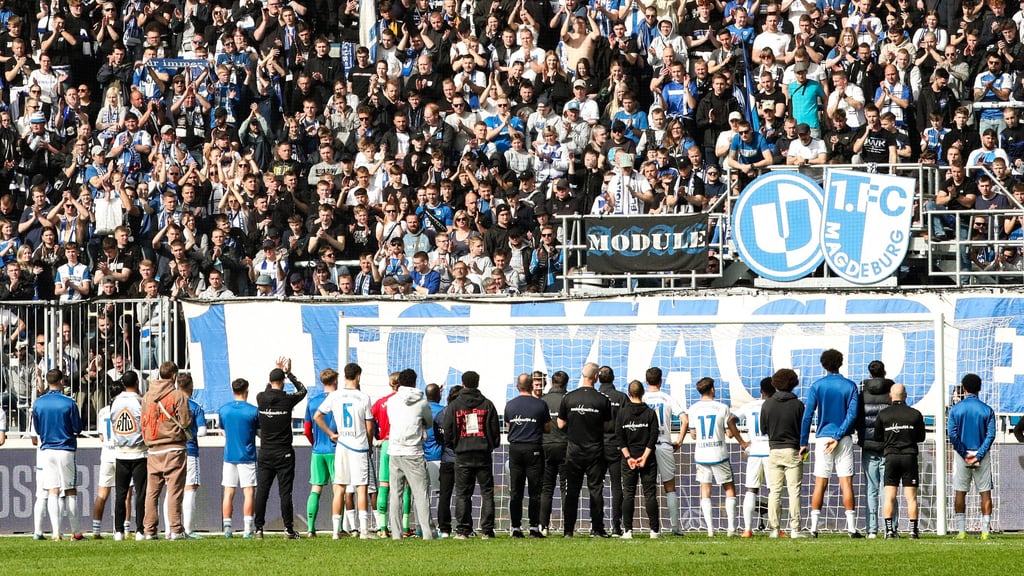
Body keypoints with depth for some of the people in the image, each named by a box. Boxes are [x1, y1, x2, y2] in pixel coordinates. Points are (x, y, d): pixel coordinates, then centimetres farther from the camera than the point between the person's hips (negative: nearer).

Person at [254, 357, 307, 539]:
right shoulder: (287, 400, -9)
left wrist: (278, 370, 28)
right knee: (285, 492, -2)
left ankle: (259, 528, -1)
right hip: (284, 454, -2)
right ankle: (288, 529, -1)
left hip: (265, 454, 2)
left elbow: (267, 390, 23)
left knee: (261, 491, 2)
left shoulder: (261, 399, -2)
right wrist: (289, 373, 20)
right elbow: (302, 390, 11)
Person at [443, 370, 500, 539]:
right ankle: (487, 530, -1)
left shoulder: (454, 406, 1)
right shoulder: (487, 405, 2)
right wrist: (493, 445, 21)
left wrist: (452, 446, 16)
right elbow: (495, 429, 4)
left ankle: (463, 530, -1)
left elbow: (448, 432, 1)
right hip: (484, 455, 0)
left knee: (462, 494, 3)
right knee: (487, 492, 4)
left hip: (462, 456, 0)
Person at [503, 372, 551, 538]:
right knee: (535, 491, 1)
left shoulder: (510, 405, 3)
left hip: (515, 449, 2)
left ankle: (516, 528, 3)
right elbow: (548, 428, 4)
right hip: (534, 448, -2)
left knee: (515, 492, 5)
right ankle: (534, 527, -4)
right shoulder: (540, 404, -5)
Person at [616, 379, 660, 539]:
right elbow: (654, 436, -6)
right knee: (650, 494, 3)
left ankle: (627, 530, -1)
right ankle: (654, 530, 1)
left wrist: (628, 457, -5)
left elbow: (619, 437, -4)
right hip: (648, 460, 0)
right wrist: (644, 456, -6)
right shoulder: (650, 413, -1)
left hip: (628, 459, 0)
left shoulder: (622, 413, 0)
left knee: (628, 494, 4)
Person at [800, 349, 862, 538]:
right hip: (844, 440, 0)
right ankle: (851, 527, -7)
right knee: (846, 483, -1)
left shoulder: (817, 386, 1)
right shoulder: (850, 386, 2)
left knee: (820, 484, 2)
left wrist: (803, 443, 0)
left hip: (822, 437, 0)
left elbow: (807, 416, -4)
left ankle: (814, 527, -2)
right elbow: (852, 414, -8)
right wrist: (838, 437, -10)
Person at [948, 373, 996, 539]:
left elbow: (952, 434, -10)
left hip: (962, 455, 0)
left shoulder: (956, 409, -1)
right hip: (982, 455, 0)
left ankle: (961, 530, 4)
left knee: (960, 493, 7)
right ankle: (985, 530, -1)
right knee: (985, 493, 4)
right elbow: (991, 435, -9)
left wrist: (964, 454, -8)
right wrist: (979, 455, -11)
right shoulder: (987, 410, -1)